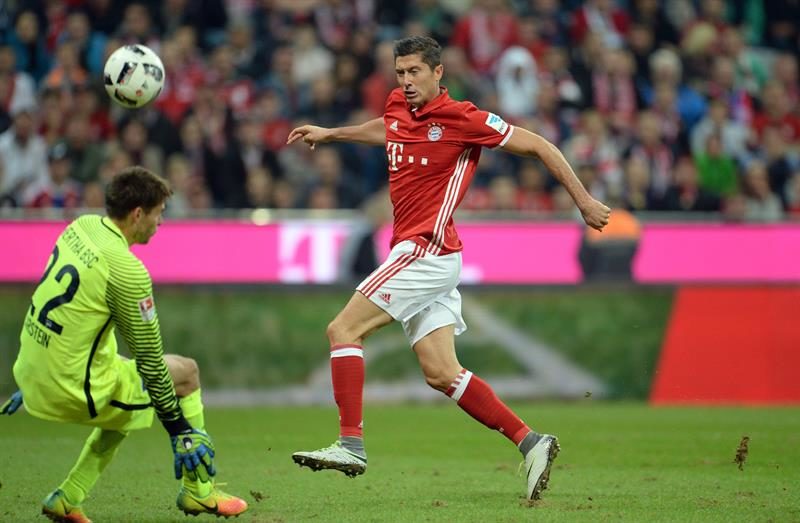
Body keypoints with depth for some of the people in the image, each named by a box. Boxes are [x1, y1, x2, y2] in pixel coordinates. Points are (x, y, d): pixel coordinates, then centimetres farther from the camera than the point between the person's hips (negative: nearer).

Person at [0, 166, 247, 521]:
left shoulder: (81, 227, 4)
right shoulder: (127, 270, -21)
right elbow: (150, 359, -16)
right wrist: (179, 429, -8)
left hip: (31, 370, 8)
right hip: (71, 391, -8)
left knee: (123, 396, 32)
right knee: (186, 372, 11)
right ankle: (198, 492, 21)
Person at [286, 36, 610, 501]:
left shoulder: (461, 118, -11)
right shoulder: (399, 107, 11)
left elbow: (538, 146, -6)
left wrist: (584, 200, -4)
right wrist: (329, 134, 40)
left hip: (428, 249, -8)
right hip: (415, 252, 8)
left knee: (343, 329, -11)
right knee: (441, 373, 3)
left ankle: (351, 444, -12)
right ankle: (530, 442, 4)